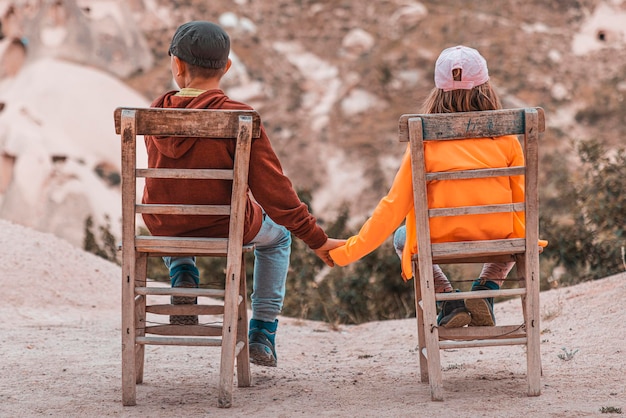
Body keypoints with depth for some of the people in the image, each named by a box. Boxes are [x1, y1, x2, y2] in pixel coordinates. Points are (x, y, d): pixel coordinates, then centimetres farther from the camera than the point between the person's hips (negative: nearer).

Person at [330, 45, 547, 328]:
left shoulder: (425, 144, -7)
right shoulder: (506, 140, -3)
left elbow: (394, 206, -5)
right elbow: (521, 199, 7)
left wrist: (351, 250, 4)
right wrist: (526, 238, 29)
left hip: (442, 242, -1)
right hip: (497, 239, 1)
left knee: (402, 236, 33)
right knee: (514, 233, 38)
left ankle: (449, 299, 10)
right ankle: (486, 291, 11)